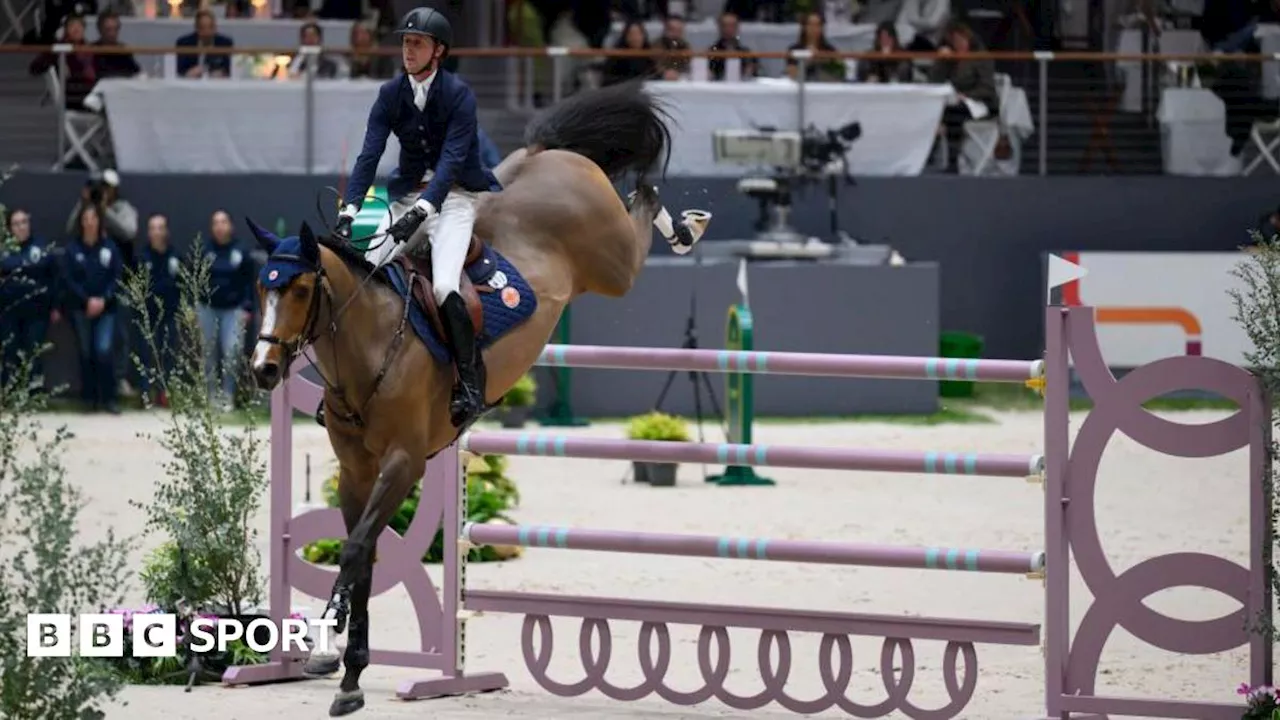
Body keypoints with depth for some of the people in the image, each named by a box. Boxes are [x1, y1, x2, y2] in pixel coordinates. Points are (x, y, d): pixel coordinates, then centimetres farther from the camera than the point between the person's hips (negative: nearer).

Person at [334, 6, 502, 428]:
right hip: (408, 196, 5)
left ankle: (471, 382, -15)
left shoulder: (458, 94, -13)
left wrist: (421, 212, -37)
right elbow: (370, 154, -7)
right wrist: (349, 210, -21)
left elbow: (452, 159, -23)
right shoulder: (390, 94, 0)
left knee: (444, 286, -27)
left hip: (454, 195, -5)